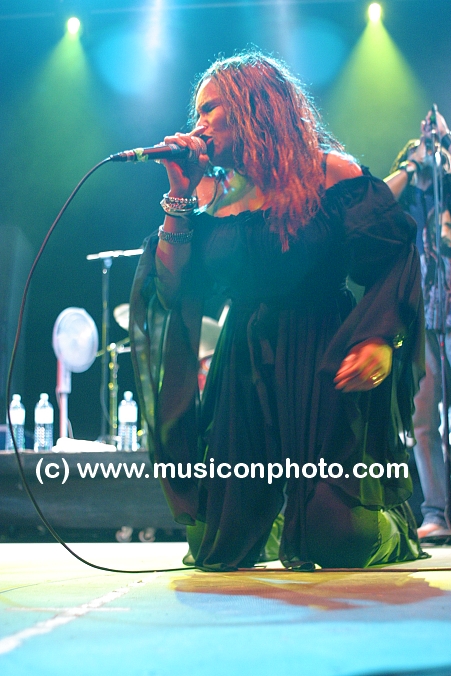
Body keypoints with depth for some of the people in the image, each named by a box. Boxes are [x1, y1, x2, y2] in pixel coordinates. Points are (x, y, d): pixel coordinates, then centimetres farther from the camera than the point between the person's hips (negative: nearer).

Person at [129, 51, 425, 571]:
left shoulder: (327, 173, -4)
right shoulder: (214, 197, 10)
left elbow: (398, 258, -7)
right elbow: (172, 291, 5)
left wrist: (381, 338, -22)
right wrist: (180, 195, 0)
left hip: (321, 367, -4)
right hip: (245, 372, 5)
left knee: (341, 544, -12)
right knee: (217, 551, 1)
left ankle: (392, 530, 24)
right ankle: (275, 524, 36)